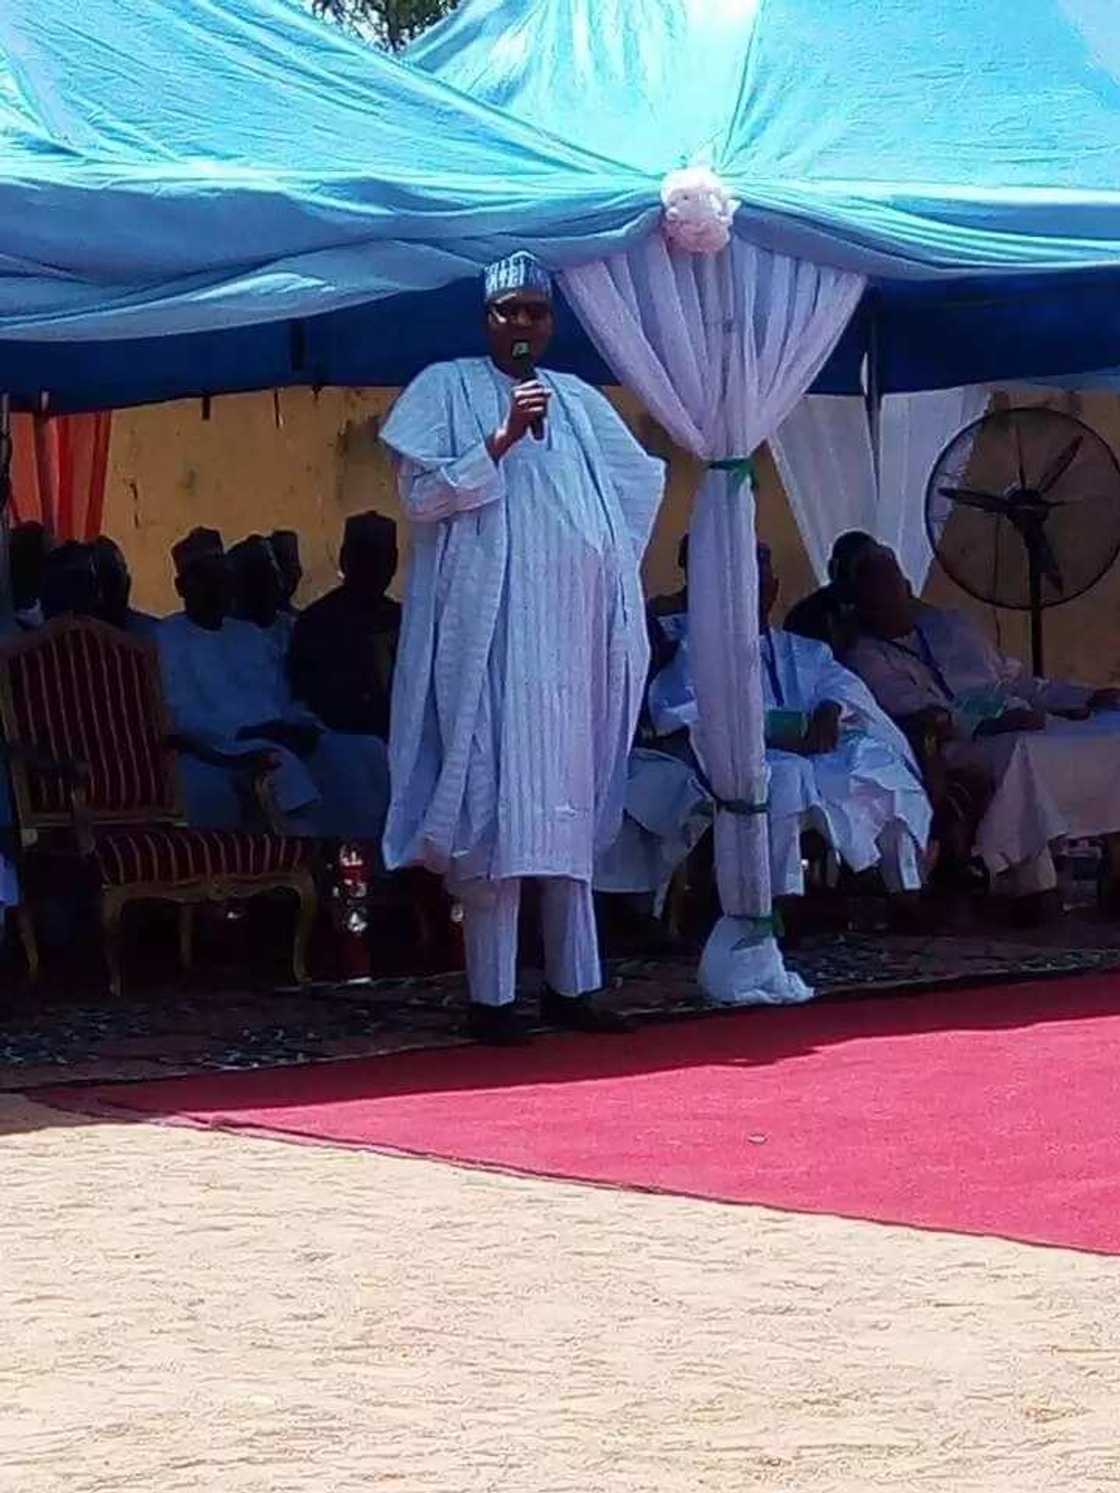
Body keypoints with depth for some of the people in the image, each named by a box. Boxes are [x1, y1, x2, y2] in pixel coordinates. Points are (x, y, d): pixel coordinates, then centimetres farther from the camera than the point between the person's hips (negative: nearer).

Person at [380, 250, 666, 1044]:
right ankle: (491, 995, -8)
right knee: (497, 805, -9)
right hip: (491, 629, -5)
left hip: (570, 632, 5)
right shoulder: (447, 389, 1)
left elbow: (643, 479, 27)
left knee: (571, 805, 6)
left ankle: (573, 984, 10)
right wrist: (503, 440, -17)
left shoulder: (580, 402, 15)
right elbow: (422, 497, -9)